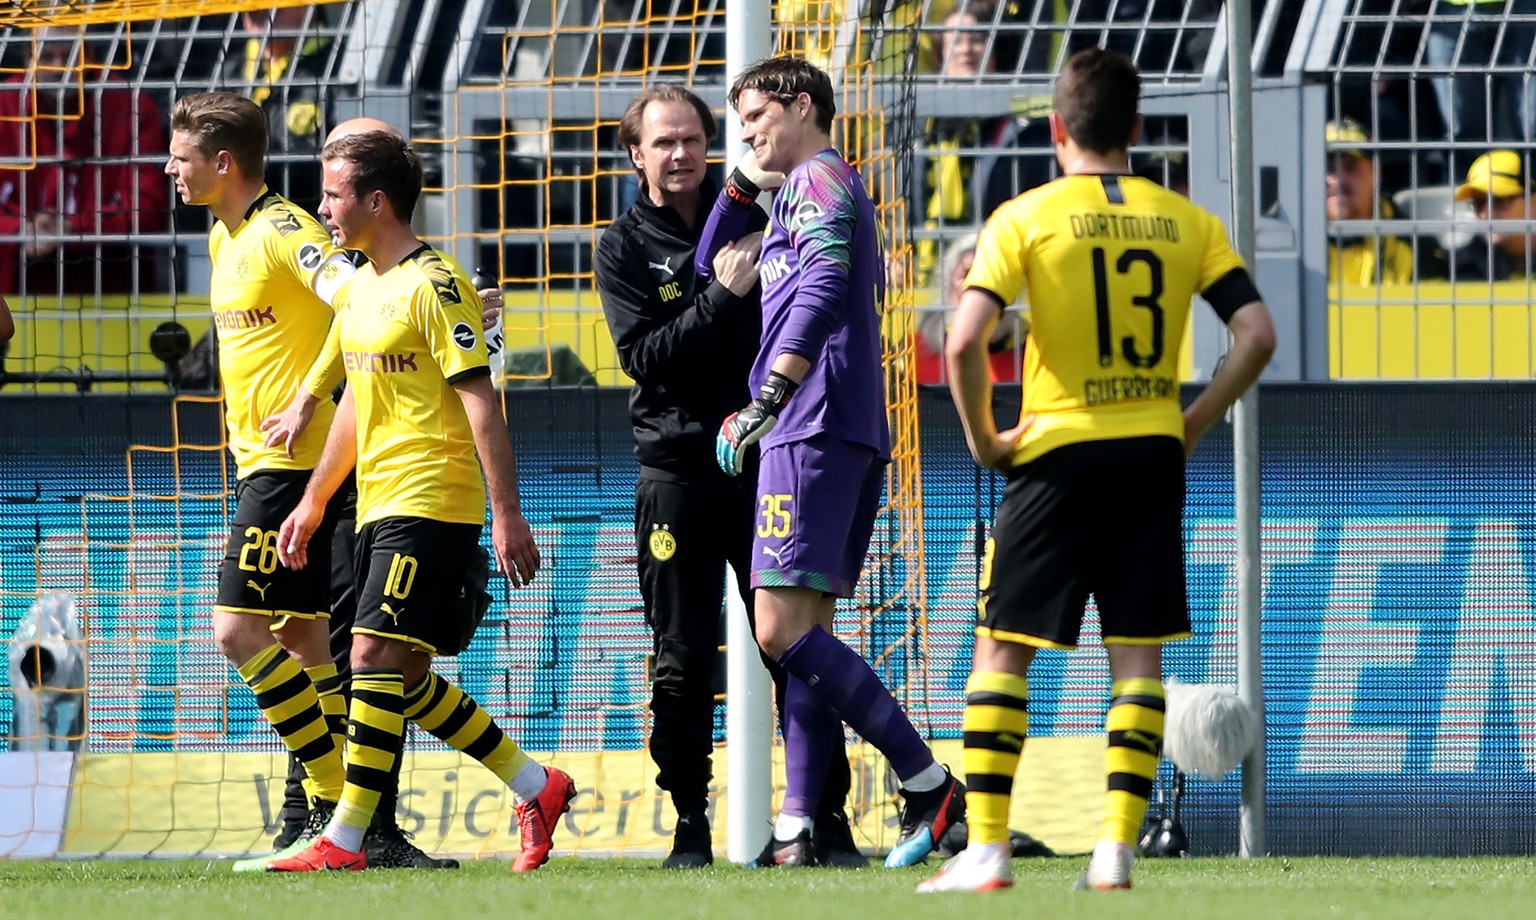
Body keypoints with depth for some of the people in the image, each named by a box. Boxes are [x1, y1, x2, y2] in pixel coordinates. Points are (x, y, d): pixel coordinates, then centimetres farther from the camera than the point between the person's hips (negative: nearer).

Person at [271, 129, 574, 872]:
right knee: (404, 675, 9)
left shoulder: (433, 285, -13)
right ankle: (536, 788, 19)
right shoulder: (361, 288, 15)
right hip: (380, 505, 10)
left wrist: (507, 514, -20)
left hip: (431, 504, -10)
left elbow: (481, 403, -16)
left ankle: (345, 841, -13)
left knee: (376, 656, -13)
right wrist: (314, 500, 27)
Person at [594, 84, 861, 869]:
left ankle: (828, 820, -1)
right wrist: (722, 296, -18)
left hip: (761, 457, 1)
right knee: (682, 660, 0)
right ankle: (689, 825, 7)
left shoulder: (747, 220, 10)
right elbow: (643, 355, -9)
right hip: (677, 471, -1)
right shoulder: (623, 248, 3)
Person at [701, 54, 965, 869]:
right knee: (803, 635, 8)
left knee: (783, 631, -14)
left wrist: (767, 399, -26)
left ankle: (929, 785, -17)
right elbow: (710, 274, 37)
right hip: (851, 435, 10)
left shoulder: (819, 179, -4)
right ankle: (797, 829, 4)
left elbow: (823, 288, -22)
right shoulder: (824, 188, 27)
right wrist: (737, 190, 24)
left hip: (813, 431, -10)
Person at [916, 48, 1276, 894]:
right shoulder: (1185, 221, 4)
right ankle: (1116, 849, 0)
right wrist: (1191, 424, 7)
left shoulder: (1024, 219, -5)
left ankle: (986, 852, -1)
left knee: (1001, 647, 5)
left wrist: (982, 439, -2)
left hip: (1059, 452, -3)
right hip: (1153, 457, 3)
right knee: (1138, 653, 7)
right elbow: (1257, 334, -1)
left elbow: (964, 343, -15)